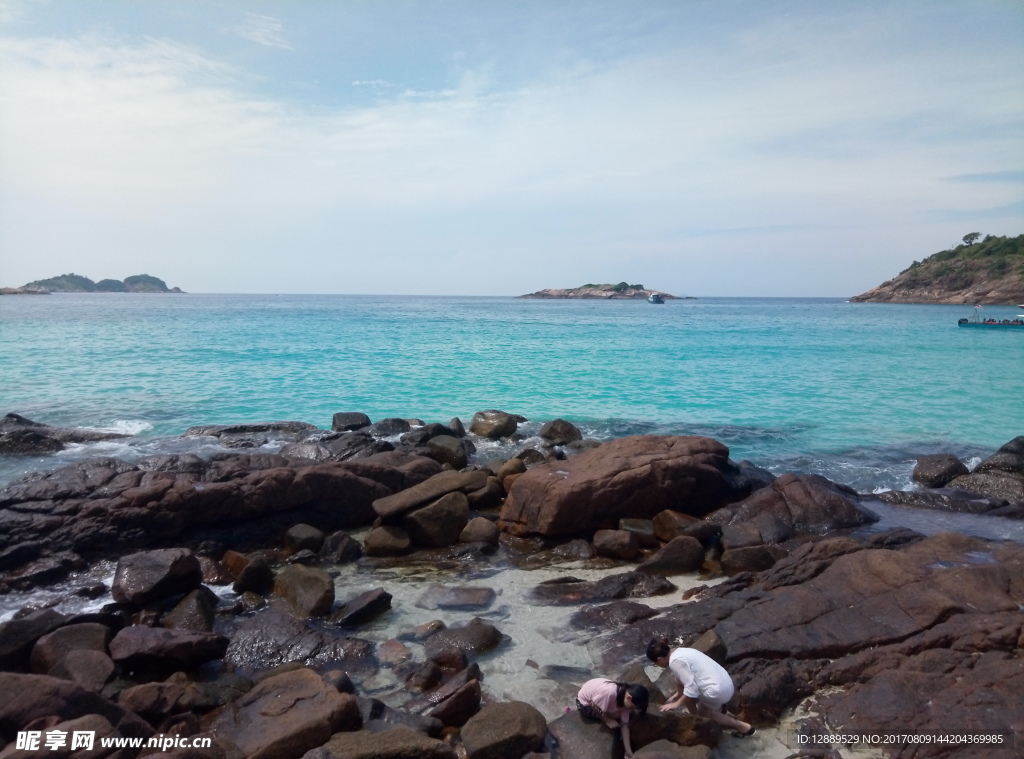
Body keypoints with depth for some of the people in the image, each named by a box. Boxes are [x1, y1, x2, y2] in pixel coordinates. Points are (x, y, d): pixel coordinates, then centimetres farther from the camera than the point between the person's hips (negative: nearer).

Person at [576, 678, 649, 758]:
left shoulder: (625, 701, -15)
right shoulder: (610, 692, -41)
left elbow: (624, 725, -9)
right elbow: (594, 706, -26)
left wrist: (629, 751, -11)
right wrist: (607, 720, -14)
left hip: (596, 698, 7)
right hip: (584, 702, -7)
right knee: (617, 715, -11)